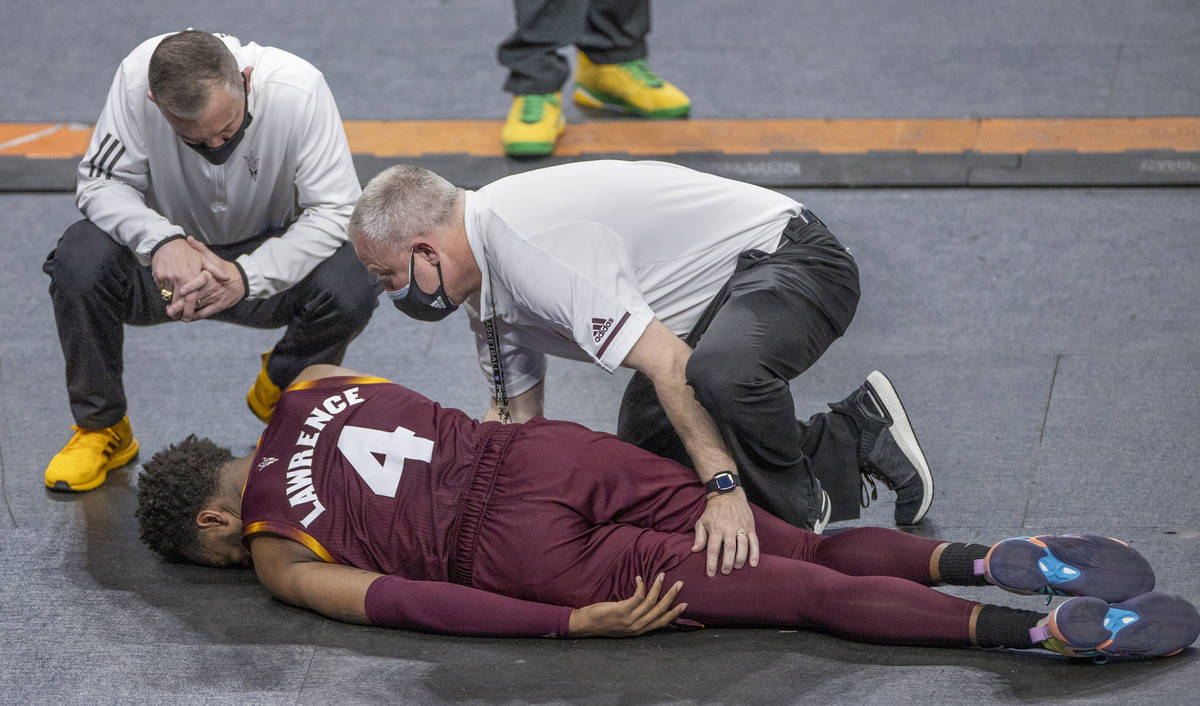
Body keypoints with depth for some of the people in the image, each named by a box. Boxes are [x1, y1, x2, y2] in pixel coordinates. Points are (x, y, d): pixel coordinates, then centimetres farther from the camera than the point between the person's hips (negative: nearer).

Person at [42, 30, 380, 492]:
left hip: (267, 259, 0)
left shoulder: (297, 89, -26)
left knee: (352, 285, -31)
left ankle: (279, 393, 4)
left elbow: (336, 209, -23)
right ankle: (100, 427, -5)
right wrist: (161, 240, -36)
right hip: (169, 261, 0)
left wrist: (248, 275, -36)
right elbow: (100, 182, -15)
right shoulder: (136, 78, -25)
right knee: (80, 261, -31)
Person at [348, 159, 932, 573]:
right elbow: (514, 417, 15)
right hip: (713, 305, 11)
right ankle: (857, 432, 13)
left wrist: (724, 487, -37)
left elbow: (670, 364, -35)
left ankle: (801, 509, -14)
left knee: (720, 374, -42)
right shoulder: (486, 268, 4)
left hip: (792, 260, -11)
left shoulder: (529, 244, -30)